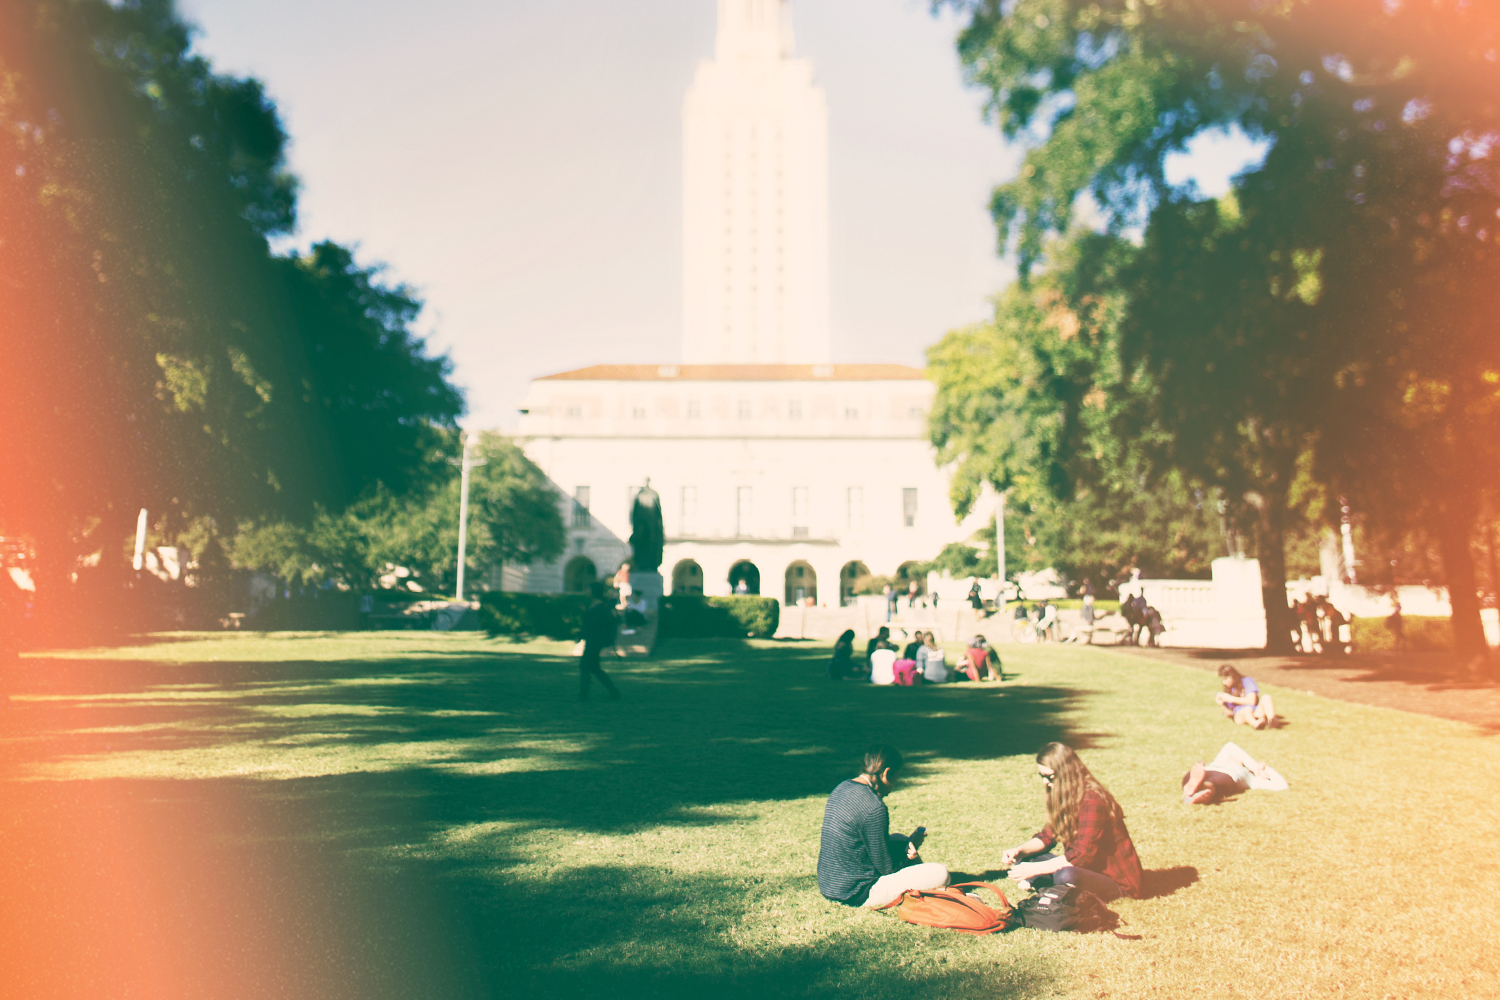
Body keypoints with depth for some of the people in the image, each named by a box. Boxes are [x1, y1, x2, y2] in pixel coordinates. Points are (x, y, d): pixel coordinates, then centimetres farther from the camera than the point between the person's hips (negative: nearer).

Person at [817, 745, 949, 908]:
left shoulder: (843, 787, 4)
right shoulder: (875, 808, -23)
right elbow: (887, 868, -13)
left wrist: (906, 845, 8)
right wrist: (911, 845, 4)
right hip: (856, 896, -10)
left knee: (899, 840, 27)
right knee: (940, 873, -9)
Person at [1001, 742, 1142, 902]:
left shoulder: (1092, 801, -25)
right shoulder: (1064, 797, 2)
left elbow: (1082, 855, -30)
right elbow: (1047, 836, 7)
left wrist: (1034, 869, -28)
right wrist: (1019, 851, -12)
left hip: (1118, 881, -8)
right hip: (1089, 868, 8)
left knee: (1065, 875, -38)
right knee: (1022, 857, -2)